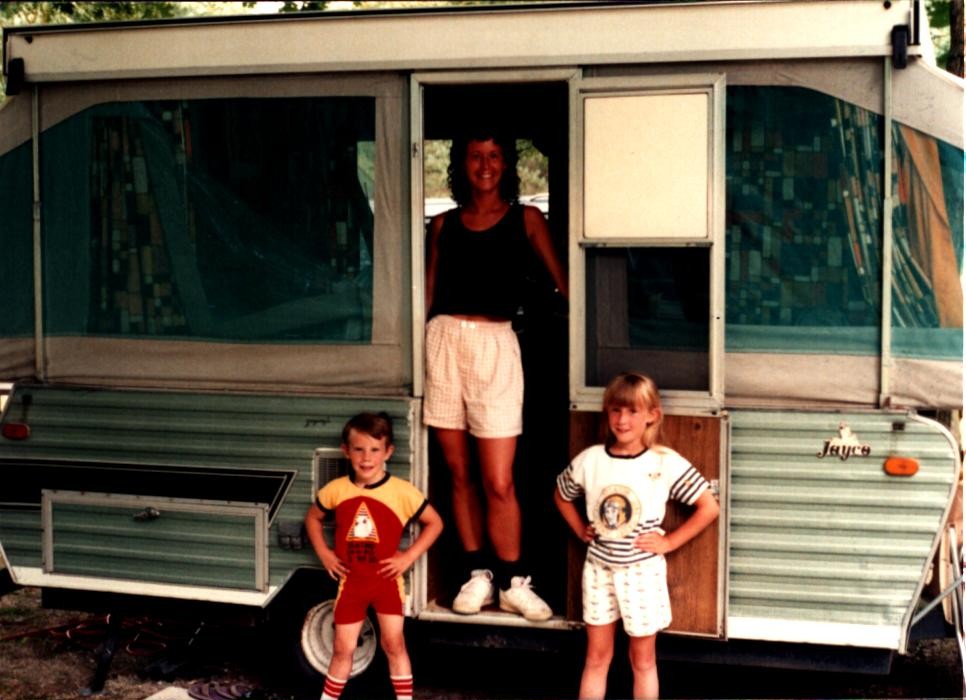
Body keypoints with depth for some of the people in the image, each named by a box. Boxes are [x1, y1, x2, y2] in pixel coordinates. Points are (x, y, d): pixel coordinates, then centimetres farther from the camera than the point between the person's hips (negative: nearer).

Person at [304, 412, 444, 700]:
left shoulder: (402, 491, -13)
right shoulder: (336, 490, -6)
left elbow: (435, 523, -4)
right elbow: (313, 518, 12)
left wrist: (408, 557, -10)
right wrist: (323, 553, 1)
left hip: (386, 579, -2)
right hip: (350, 580, 2)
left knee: (394, 643, 0)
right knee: (343, 648, 8)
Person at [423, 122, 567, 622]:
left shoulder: (526, 220, 8)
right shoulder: (444, 224, 14)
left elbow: (561, 280, 5)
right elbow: (429, 292, 14)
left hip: (494, 343, -3)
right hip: (444, 340, 3)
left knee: (498, 482, -5)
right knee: (459, 473, 7)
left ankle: (513, 584, 10)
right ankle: (477, 574, 19)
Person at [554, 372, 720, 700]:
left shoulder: (666, 463, -13)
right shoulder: (589, 460, -7)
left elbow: (709, 507, -10)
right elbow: (562, 497, 13)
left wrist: (669, 542, -10)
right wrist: (582, 530, 3)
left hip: (642, 571, -2)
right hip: (599, 568, 2)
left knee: (643, 659, 11)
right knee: (596, 656, 12)